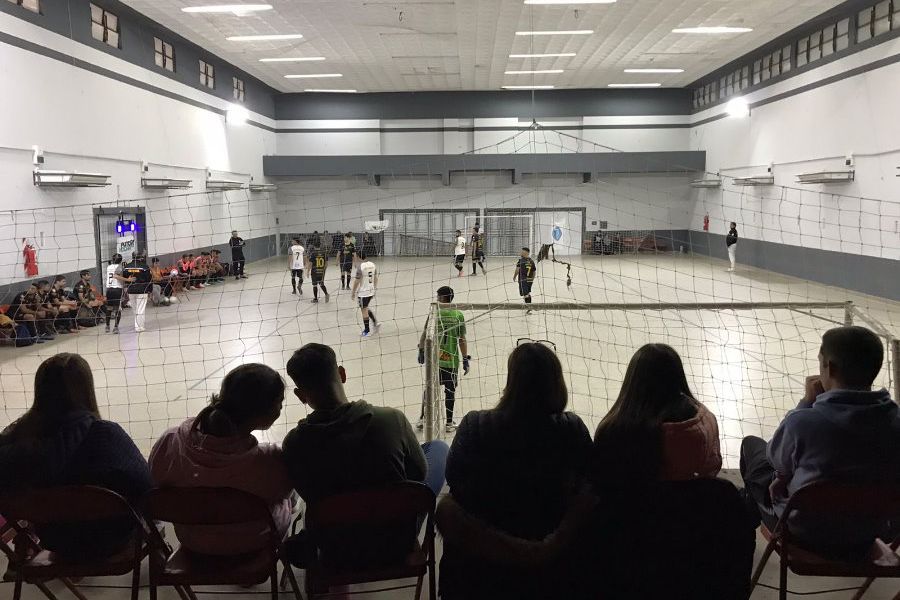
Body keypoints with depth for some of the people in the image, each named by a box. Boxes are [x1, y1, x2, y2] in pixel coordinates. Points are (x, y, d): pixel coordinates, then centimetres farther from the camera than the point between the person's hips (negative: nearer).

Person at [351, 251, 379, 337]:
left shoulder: (360, 267, -17)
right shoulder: (372, 264, 3)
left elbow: (357, 281, -14)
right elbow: (376, 279, 10)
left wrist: (353, 293, -4)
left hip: (363, 292, -7)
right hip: (371, 291, 7)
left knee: (364, 310, 4)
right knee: (366, 308, 25)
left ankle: (366, 331, 12)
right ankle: (375, 323, 15)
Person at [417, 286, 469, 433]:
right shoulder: (458, 315, -5)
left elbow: (424, 335, -4)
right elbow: (462, 340, -6)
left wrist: (421, 352, 10)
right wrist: (465, 360, 1)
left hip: (434, 358, 1)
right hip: (452, 360, -1)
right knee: (450, 391, 9)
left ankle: (422, 419, 20)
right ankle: (449, 423, 17)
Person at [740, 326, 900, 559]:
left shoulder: (804, 420, -31)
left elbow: (777, 459, -8)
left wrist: (808, 401, -6)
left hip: (806, 533, -4)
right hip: (867, 535, 4)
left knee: (751, 444, 19)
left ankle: (751, 516, 45)